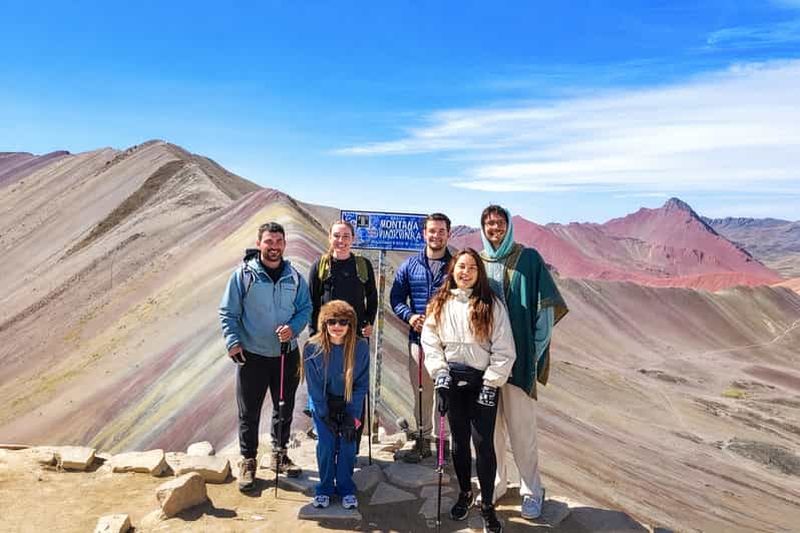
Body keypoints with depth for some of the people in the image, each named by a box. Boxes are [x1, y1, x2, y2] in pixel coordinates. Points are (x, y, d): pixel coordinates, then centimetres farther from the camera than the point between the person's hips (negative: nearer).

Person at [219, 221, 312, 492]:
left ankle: (279, 454, 35)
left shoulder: (294, 277, 1)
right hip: (252, 356, -3)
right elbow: (227, 312, -5)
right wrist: (233, 341, -17)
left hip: (287, 354, 3)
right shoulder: (243, 274, -7)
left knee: (285, 408, 16)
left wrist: (293, 328, -13)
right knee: (249, 412, 6)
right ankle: (248, 461, 23)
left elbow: (305, 308, 5)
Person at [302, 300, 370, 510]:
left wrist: (352, 416, -13)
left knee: (347, 444, -5)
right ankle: (324, 488, 15)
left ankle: (346, 489, 16)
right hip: (322, 403, 0)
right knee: (325, 443, -6)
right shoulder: (312, 348, -18)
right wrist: (325, 415, -12)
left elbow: (361, 385, -10)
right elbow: (314, 386, -11)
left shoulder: (361, 347, -18)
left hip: (349, 404, 0)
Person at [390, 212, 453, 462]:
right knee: (421, 392, 12)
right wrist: (409, 316, -7)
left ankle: (445, 441, 14)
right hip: (418, 338, 3)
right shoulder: (410, 265, 8)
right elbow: (396, 297, 10)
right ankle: (423, 439, 27)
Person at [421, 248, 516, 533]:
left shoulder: (491, 305, -6)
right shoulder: (439, 304, 3)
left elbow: (504, 350, -7)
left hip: (483, 381, -2)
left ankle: (487, 505, 15)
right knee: (459, 440, 14)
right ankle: (464, 493, 35)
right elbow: (430, 341, 2)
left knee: (483, 442, -3)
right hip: (451, 380, 3)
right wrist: (439, 372, -8)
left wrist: (491, 384, -11)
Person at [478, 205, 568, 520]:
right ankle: (495, 483, 28)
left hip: (518, 357, -3)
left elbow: (547, 304, -2)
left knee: (521, 427, 2)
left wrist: (537, 348, -6)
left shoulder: (528, 259, -1)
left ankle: (532, 491, 18)